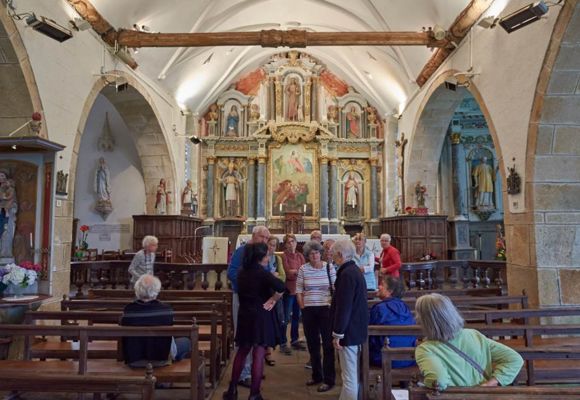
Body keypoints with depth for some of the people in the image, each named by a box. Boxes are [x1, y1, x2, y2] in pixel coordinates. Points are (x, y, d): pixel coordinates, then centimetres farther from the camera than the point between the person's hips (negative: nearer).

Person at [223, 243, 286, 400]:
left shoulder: (242, 272, 5)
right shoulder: (262, 273, -16)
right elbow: (281, 287, -29)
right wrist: (273, 300, -13)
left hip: (244, 315, 6)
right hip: (261, 316, -6)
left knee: (242, 351, 18)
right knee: (258, 354, 1)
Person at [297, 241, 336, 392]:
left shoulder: (329, 268, -4)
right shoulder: (303, 269, -1)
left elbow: (336, 289, 1)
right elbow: (298, 291, 6)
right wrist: (303, 307, 1)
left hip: (326, 309, -2)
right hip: (308, 310, 3)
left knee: (328, 344, 1)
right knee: (312, 344, 13)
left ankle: (329, 379, 12)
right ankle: (316, 376, 30)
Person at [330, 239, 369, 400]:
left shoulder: (346, 274, -21)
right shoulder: (354, 270, 11)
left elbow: (344, 307, -23)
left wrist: (337, 333, -17)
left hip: (349, 331, -10)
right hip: (356, 328, 10)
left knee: (349, 376, -1)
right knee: (352, 373, 19)